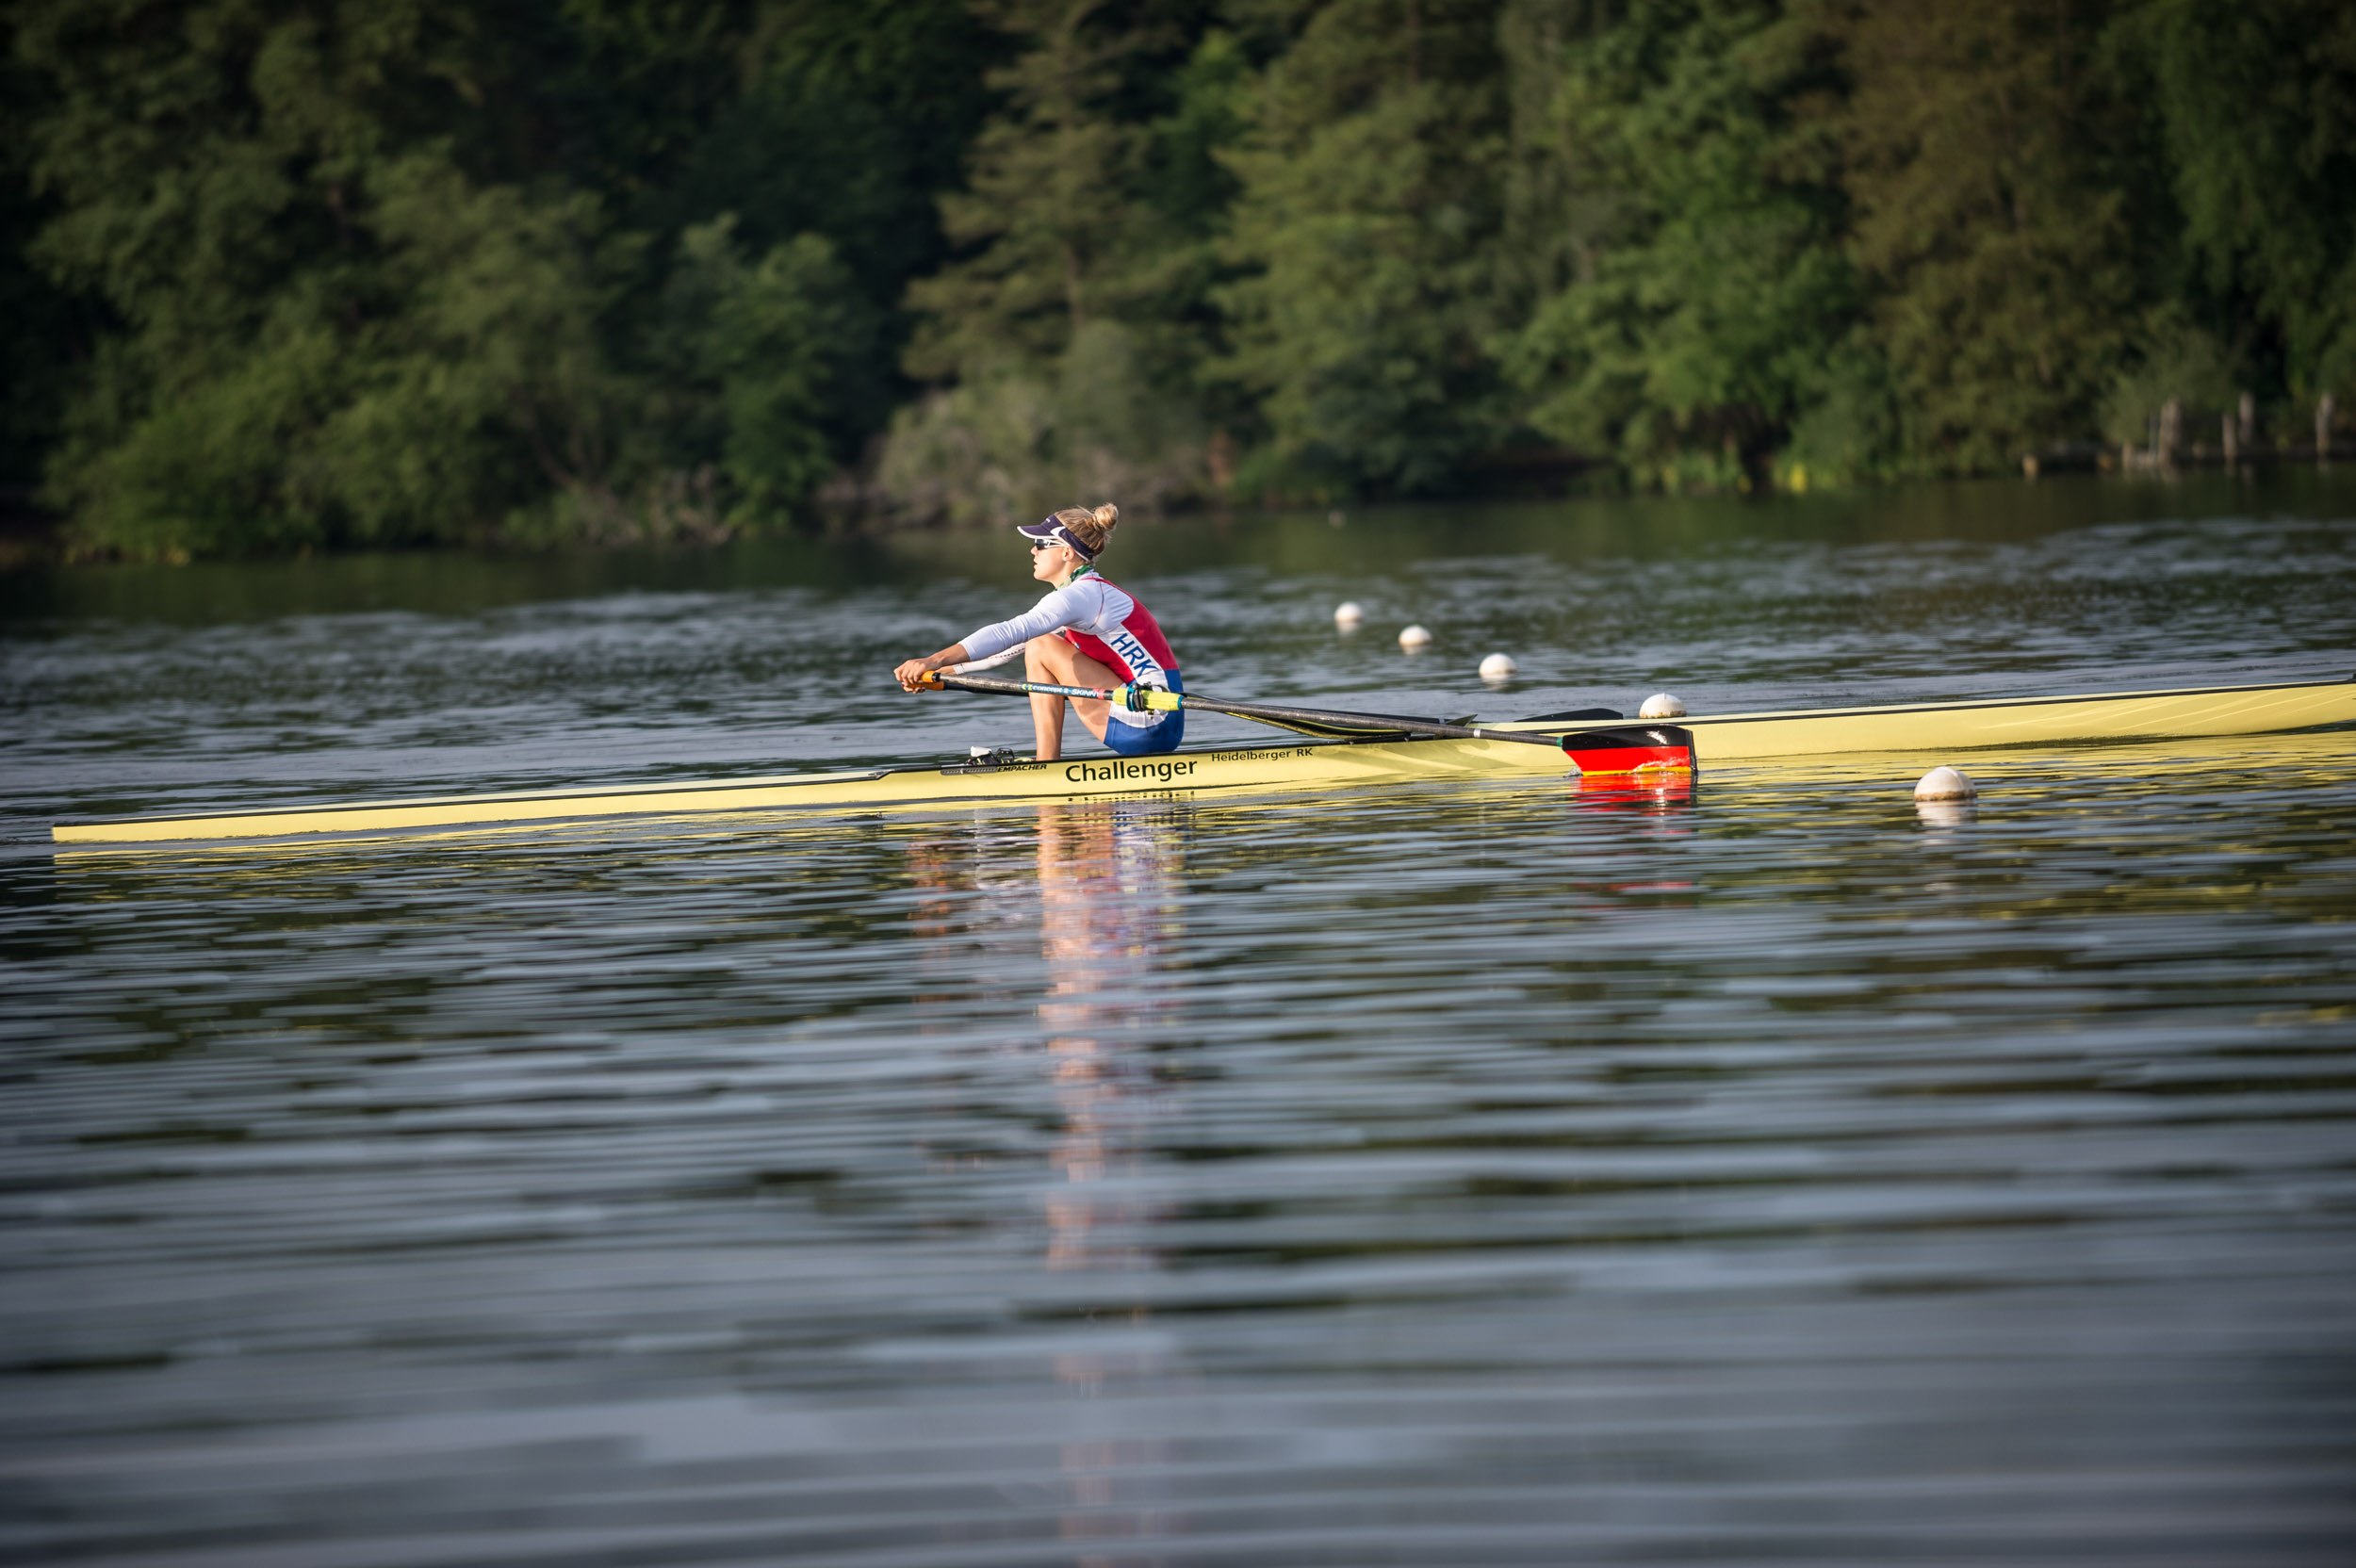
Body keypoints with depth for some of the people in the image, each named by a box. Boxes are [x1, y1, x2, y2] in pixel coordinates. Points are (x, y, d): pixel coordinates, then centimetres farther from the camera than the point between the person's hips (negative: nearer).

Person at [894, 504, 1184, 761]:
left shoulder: (1080, 596, -12)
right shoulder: (1097, 592, 19)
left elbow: (1010, 633, -26)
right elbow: (1013, 646, 20)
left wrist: (935, 661, -32)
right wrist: (940, 670, 14)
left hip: (1148, 722, -10)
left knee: (1041, 648, -8)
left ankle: (1048, 765, -6)